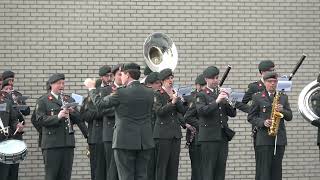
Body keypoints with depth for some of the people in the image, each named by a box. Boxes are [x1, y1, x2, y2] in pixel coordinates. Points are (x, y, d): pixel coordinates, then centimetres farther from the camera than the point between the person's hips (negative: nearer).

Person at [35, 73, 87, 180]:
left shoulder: (69, 100, 18)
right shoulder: (43, 101, 2)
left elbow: (78, 119, 16)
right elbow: (41, 119, -11)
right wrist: (57, 117, -21)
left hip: (68, 143, 5)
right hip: (52, 143, -5)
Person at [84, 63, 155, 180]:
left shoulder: (121, 93, -12)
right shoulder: (149, 93, 4)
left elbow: (100, 104, -1)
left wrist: (91, 88, 16)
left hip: (125, 141, -5)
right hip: (145, 142, 5)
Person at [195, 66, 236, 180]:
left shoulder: (222, 93, 17)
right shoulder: (201, 95, 1)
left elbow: (233, 113, 11)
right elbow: (201, 111, -18)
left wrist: (226, 101, -5)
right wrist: (217, 101, -21)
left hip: (223, 136, 5)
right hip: (209, 136, -5)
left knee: (221, 169, 5)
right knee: (208, 170, -5)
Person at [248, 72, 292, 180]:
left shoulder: (283, 97, 15)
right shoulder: (257, 98, 4)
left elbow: (289, 117, 11)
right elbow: (251, 117, 2)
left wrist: (282, 110, -10)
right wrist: (263, 122, -14)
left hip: (279, 138, 3)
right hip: (264, 138, -3)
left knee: (276, 169, 5)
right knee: (263, 169, -6)